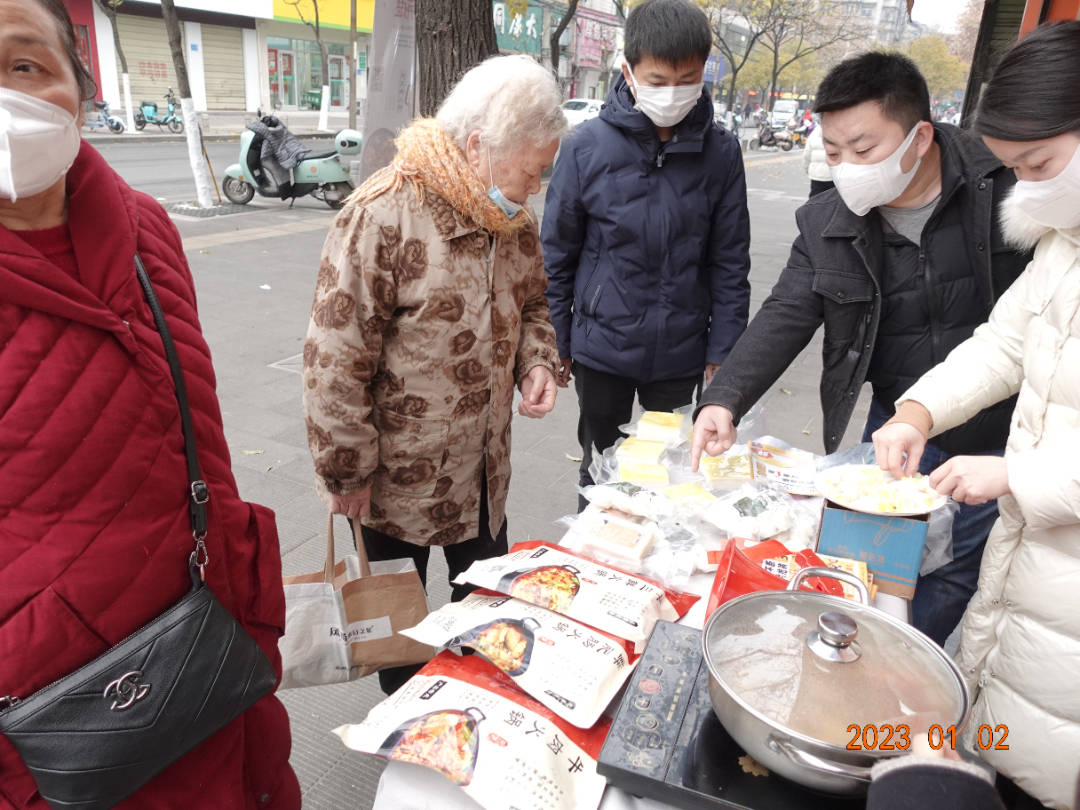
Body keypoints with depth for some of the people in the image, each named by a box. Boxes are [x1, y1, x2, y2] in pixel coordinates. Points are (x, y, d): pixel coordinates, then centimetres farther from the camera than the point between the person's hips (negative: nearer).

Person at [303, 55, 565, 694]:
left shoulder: (513, 217, 1)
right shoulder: (384, 214, -22)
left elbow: (531, 304, 17)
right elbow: (337, 357, -20)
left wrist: (538, 362, -4)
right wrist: (347, 473, -14)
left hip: (486, 468, 7)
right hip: (401, 472, -6)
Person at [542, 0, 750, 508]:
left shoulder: (720, 152, -4)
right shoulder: (587, 147, -8)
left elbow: (730, 263, 1)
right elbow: (557, 255, -1)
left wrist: (722, 351, -1)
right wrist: (554, 342, 2)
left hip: (681, 353, 1)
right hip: (602, 348, -1)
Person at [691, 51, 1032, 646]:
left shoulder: (1007, 182, -14)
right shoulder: (826, 223, -6)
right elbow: (785, 316, -11)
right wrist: (724, 400, -26)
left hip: (998, 434, -1)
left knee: (955, 572, 12)